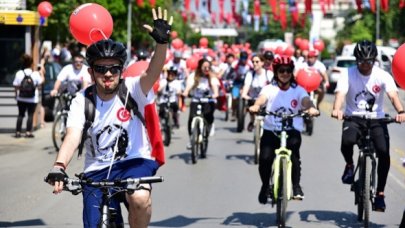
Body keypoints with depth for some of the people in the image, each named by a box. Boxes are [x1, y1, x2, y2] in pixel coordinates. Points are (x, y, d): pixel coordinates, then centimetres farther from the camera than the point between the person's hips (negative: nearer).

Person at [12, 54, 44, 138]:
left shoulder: (19, 73, -5)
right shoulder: (35, 74, -9)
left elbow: (16, 86, -3)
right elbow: (40, 83, 1)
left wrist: (16, 95, 11)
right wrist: (42, 74, 14)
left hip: (21, 98, 2)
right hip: (33, 99, -2)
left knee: (21, 114, 9)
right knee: (30, 115, 2)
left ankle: (18, 132, 6)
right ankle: (28, 132, -3)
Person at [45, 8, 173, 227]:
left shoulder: (133, 90, -9)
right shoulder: (82, 101, -7)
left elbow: (152, 73, -29)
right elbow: (73, 135, -22)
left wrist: (162, 42, -48)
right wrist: (59, 166, -41)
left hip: (135, 162, -2)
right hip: (97, 171, 2)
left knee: (140, 198, -33)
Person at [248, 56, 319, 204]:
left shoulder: (298, 90, 5)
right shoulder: (269, 89, 4)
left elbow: (306, 100, -15)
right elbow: (262, 98, -17)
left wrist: (311, 108, -40)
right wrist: (256, 106, -41)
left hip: (292, 131, 0)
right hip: (271, 131, 0)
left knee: (294, 144, -32)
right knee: (265, 158, -20)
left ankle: (296, 186, -19)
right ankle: (265, 185, 11)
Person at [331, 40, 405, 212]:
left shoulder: (382, 76, -5)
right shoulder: (348, 75, -5)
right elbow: (340, 93, -21)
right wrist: (337, 109, -44)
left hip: (376, 120, 1)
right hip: (353, 118, -1)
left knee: (384, 152, -21)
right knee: (347, 141, -33)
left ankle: (380, 193, -7)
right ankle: (349, 165, 1)